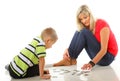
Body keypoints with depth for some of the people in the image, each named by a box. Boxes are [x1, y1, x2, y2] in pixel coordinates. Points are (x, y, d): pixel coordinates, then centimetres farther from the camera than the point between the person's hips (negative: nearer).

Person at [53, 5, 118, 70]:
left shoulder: (102, 24, -20)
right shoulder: (87, 28, 2)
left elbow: (104, 50, -26)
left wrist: (91, 63, -37)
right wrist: (67, 50, -23)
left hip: (107, 57, -7)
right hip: (97, 56, 7)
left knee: (84, 33, -23)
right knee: (79, 32, -9)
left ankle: (70, 60, -21)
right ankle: (69, 58, -15)